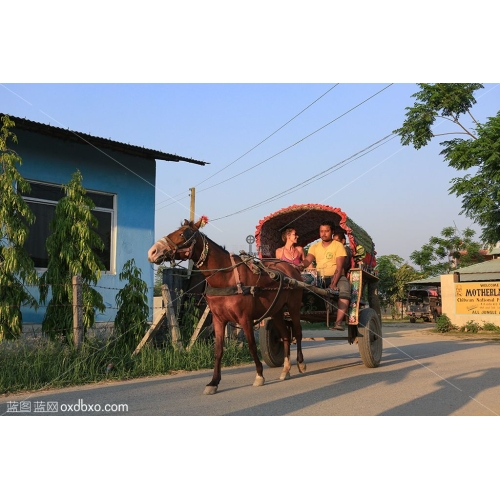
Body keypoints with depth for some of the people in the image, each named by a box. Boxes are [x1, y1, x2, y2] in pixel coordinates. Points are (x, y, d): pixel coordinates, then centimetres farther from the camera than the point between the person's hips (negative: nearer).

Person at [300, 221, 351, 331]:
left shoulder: (338, 245, 2)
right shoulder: (315, 246, 17)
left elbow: (339, 267, -8)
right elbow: (307, 260, 2)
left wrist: (333, 283, -23)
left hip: (336, 276, -3)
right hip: (319, 278, 4)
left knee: (344, 289, -35)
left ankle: (338, 322, -43)